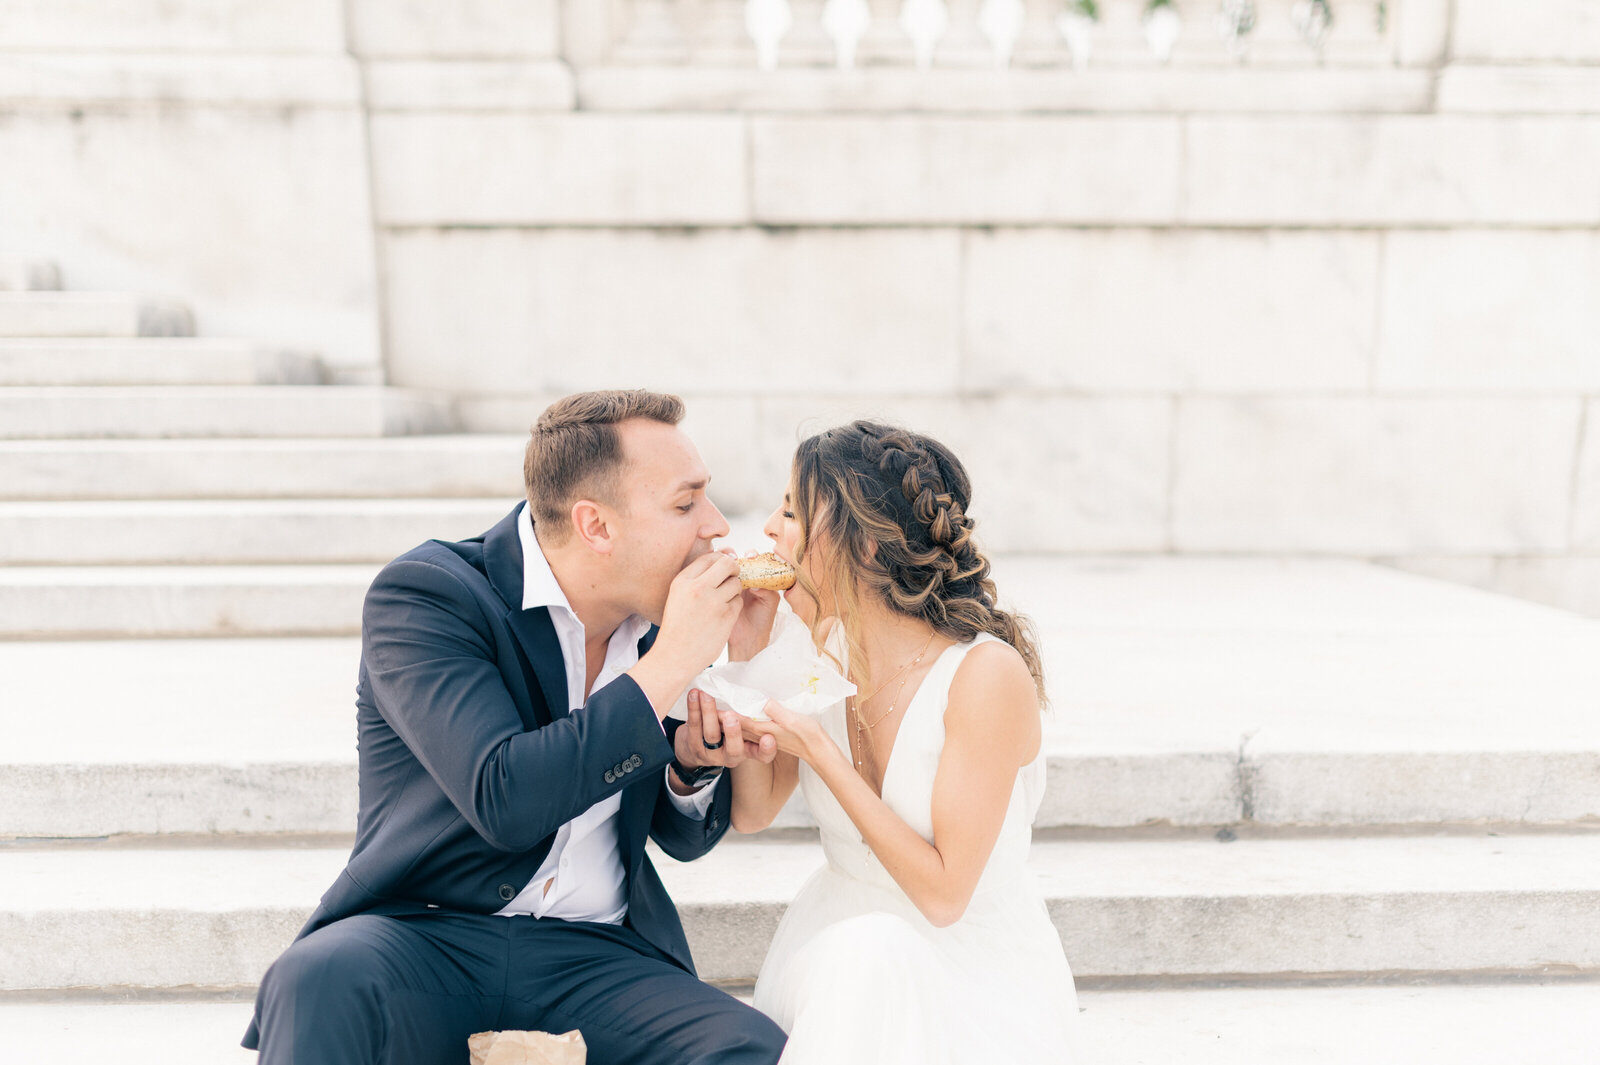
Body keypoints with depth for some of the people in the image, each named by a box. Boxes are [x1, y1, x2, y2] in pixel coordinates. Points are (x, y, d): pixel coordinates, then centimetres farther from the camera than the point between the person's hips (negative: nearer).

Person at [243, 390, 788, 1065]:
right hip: (425, 936, -3)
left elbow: (686, 837, 14)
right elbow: (503, 799, -25)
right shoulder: (423, 593, -10)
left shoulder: (651, 618, 5)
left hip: (592, 958, 4)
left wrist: (695, 759, -9)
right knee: (318, 980, -35)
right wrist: (670, 664, -20)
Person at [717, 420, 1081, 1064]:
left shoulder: (988, 673, -22)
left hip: (981, 968, -4)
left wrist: (820, 750, -25)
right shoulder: (824, 648, -4)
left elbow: (943, 893, -20)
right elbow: (752, 813, 2)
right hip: (834, 941, 4)